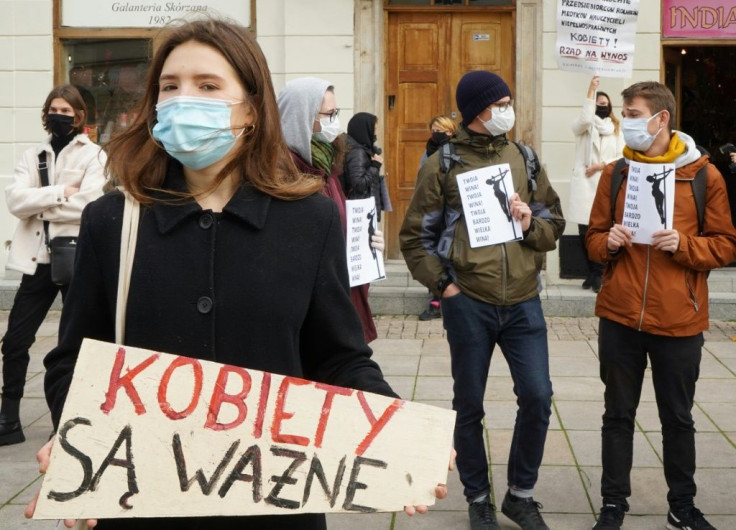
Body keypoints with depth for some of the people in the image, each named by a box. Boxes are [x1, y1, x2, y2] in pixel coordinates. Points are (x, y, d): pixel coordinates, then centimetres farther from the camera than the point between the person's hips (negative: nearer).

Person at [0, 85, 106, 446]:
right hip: (38, 259, 4)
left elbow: (89, 205, -16)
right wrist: (61, 193, -14)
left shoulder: (93, 156, 0)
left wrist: (38, 204, -9)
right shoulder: (32, 156, 12)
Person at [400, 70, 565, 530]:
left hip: (523, 302, 3)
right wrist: (442, 284, -7)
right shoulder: (443, 164, -1)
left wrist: (532, 225, -7)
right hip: (468, 303, -3)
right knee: (470, 406, 7)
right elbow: (415, 236, 1)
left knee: (537, 397, -1)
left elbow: (555, 223, 14)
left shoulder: (524, 159, 9)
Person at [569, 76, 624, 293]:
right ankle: (592, 273, 13)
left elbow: (623, 158, 6)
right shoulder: (582, 126, 7)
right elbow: (585, 119, -18)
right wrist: (591, 91, -18)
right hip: (584, 183, 0)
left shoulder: (616, 129, 13)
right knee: (585, 233, 0)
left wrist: (601, 165, -9)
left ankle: (597, 275, 2)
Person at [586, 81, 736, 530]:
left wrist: (684, 245, -18)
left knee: (678, 418, 12)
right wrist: (609, 243, -13)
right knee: (619, 415, 11)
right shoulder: (615, 173, 4)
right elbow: (594, 238, 9)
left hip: (679, 320, -1)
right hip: (620, 316, 2)